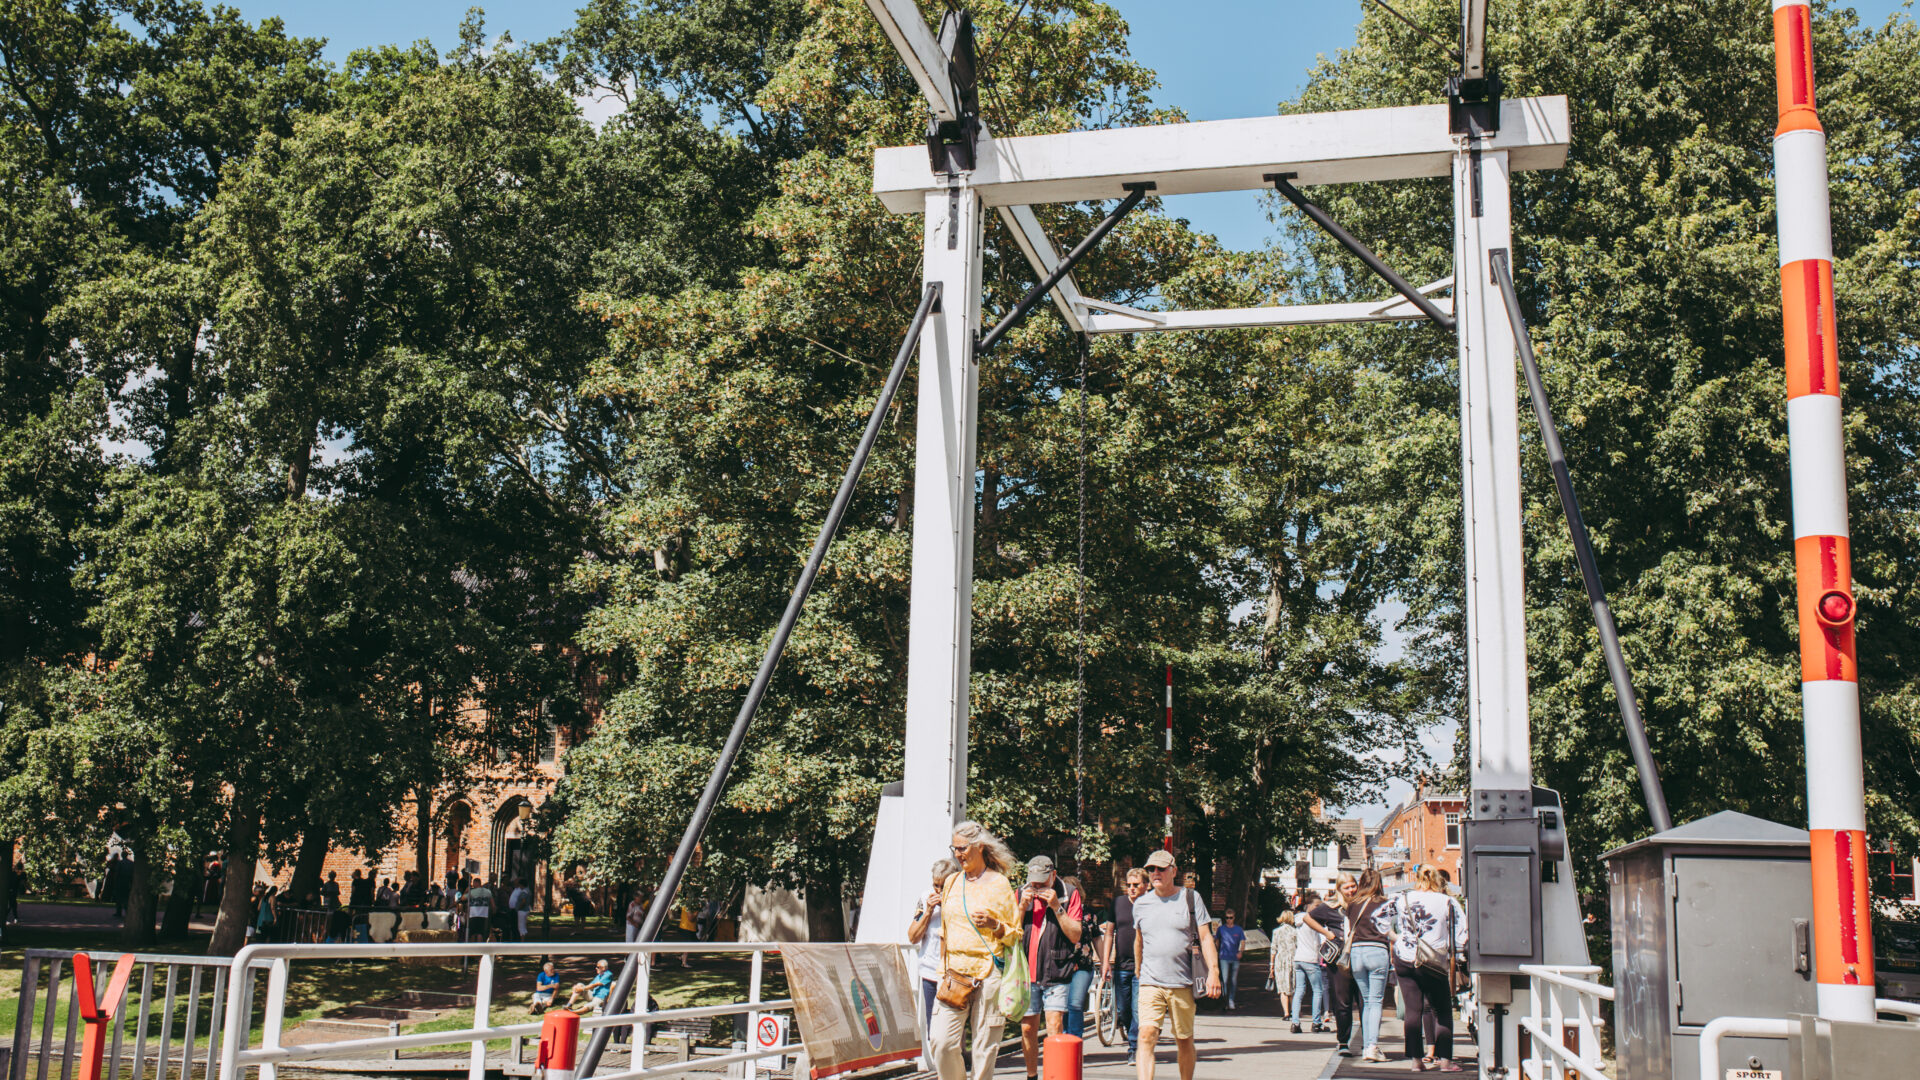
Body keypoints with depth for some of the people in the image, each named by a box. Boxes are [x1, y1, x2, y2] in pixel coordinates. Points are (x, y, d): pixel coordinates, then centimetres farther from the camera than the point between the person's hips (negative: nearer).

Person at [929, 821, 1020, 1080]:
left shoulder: (999, 884, 2)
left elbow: (1016, 934, 6)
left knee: (985, 1044, -2)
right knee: (941, 1041, -7)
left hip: (987, 973, -3)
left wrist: (994, 925, -13)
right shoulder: (951, 882, 15)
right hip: (953, 972, 3)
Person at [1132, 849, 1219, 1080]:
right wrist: (1138, 970, 27)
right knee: (1146, 1035, -14)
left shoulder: (1190, 898, 3)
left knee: (1184, 1041, 8)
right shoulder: (1141, 903, 10)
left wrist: (1213, 970, -10)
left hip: (1183, 983, -1)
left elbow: (1205, 937, 0)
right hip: (1150, 983, 1)